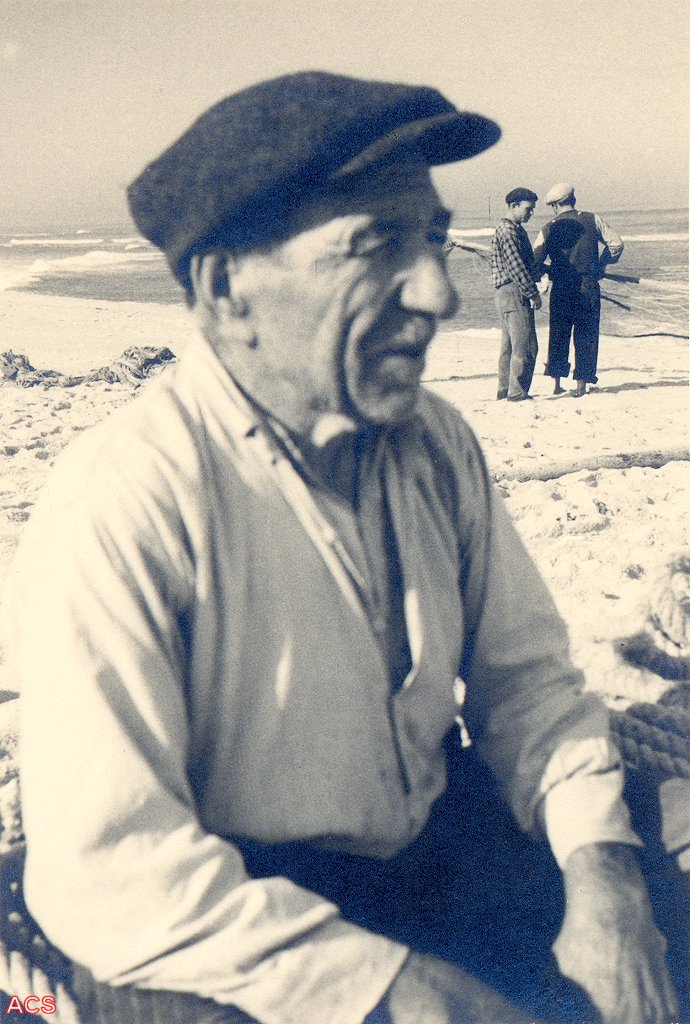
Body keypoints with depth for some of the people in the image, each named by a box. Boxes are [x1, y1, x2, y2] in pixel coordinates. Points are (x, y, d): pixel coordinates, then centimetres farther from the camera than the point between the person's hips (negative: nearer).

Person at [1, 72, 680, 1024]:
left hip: (440, 854, 6)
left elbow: (524, 672, 4)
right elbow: (103, 872, -24)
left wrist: (600, 860, -13)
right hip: (229, 937, -5)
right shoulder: (120, 504, -23)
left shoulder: (436, 441, -2)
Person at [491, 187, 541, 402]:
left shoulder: (516, 229, 19)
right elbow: (515, 266, -19)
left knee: (509, 345, 14)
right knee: (525, 346, -10)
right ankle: (517, 392, -7)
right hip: (514, 293, -11)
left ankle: (505, 391, 20)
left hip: (511, 295, 11)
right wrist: (533, 293, -17)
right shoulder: (507, 231, -14)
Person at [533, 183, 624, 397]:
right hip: (588, 289, 0)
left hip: (560, 290, 1)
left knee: (558, 336, 14)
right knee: (585, 336, 7)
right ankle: (581, 384, 4)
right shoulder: (592, 220, -1)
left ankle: (557, 383, 14)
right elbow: (616, 243, -3)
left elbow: (535, 261, -4)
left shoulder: (549, 229, -2)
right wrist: (600, 265, 11)